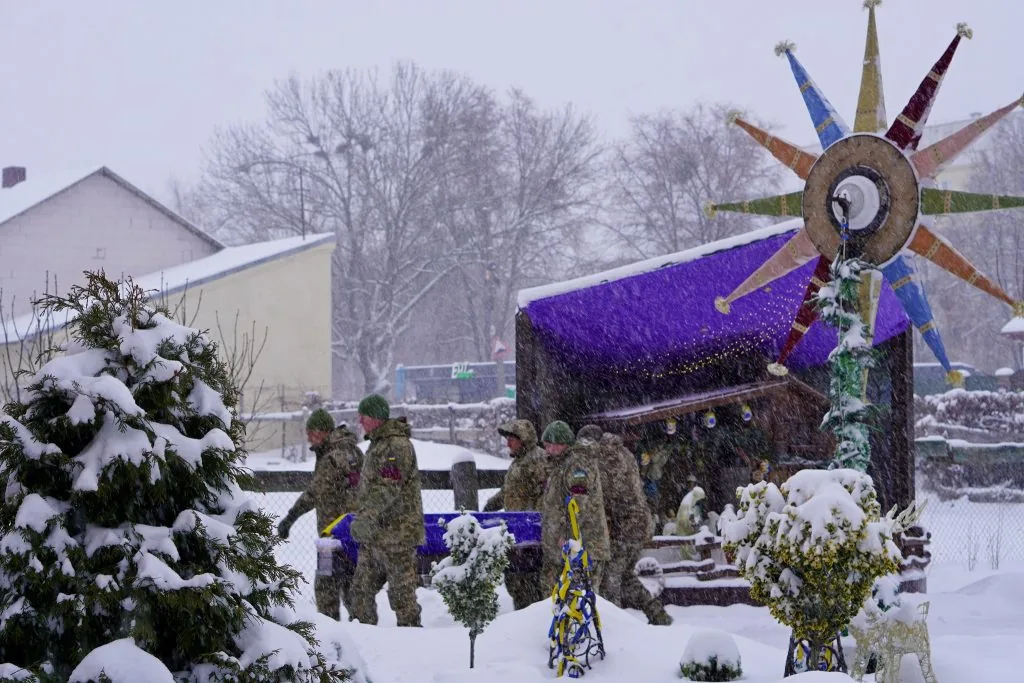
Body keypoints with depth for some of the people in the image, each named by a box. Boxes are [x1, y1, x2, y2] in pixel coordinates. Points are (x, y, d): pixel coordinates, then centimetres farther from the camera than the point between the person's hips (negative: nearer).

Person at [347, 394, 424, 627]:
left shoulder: (397, 446, -16)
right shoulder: (377, 443, 17)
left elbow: (387, 491, -23)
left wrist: (364, 522, -26)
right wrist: (363, 521, 25)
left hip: (396, 533, -10)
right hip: (375, 534, 10)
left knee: (402, 590, -4)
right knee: (362, 589, 11)